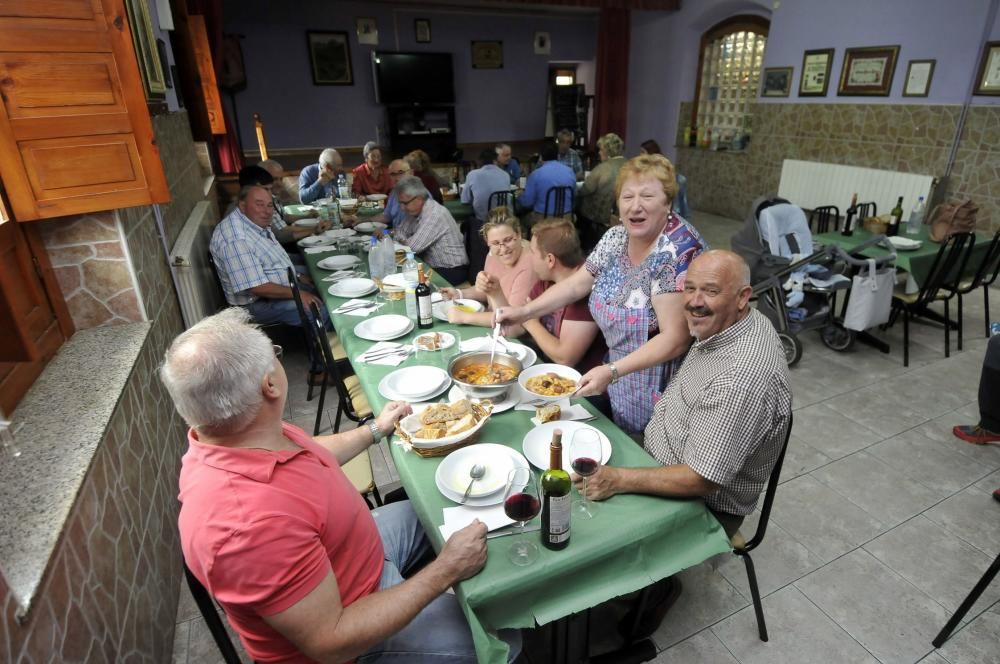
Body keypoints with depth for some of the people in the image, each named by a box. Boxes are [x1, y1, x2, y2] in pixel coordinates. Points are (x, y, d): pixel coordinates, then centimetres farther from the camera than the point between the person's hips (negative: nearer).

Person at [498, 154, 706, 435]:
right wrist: (524, 311, -5)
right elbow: (575, 285, 5)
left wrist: (612, 371, -35)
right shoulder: (615, 238, -3)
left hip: (663, 391, -6)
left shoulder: (679, 251, -25)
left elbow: (675, 339, -28)